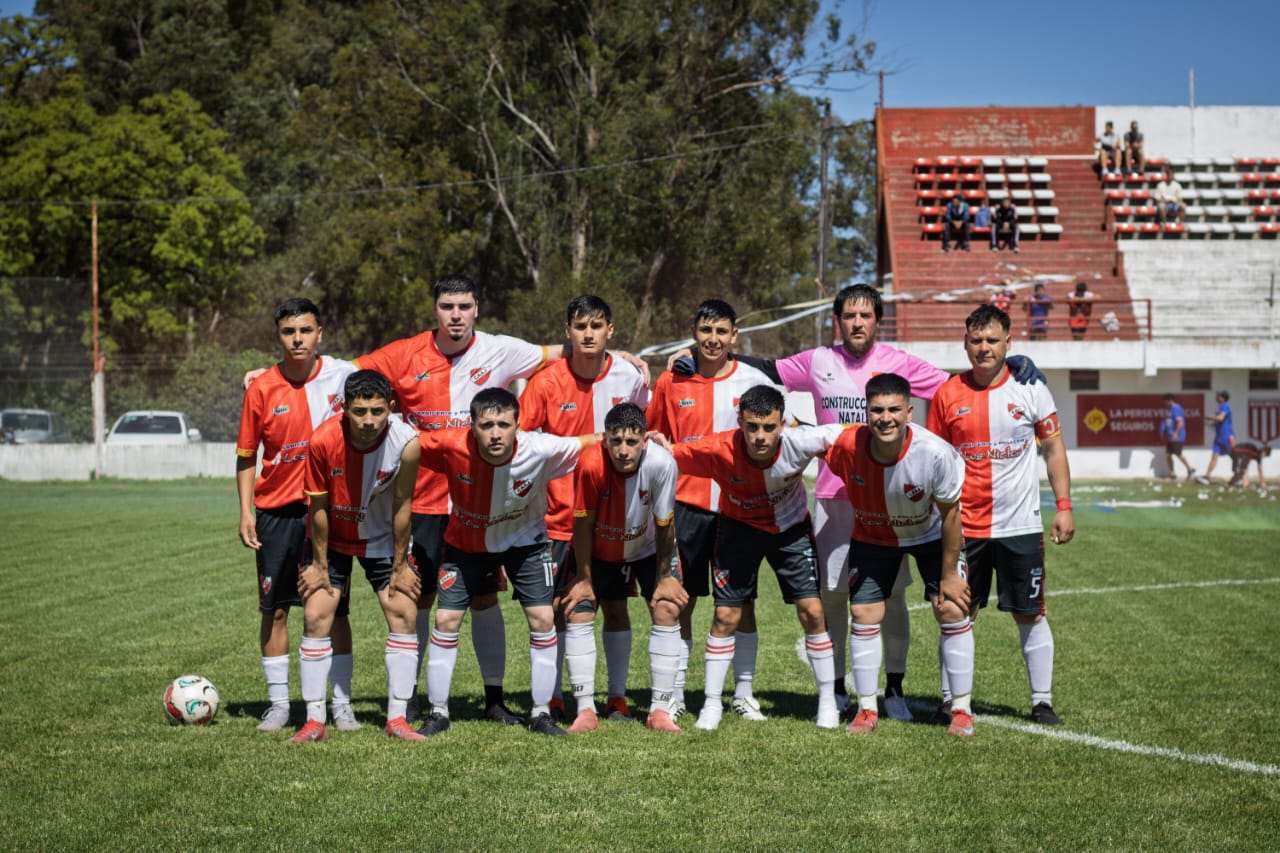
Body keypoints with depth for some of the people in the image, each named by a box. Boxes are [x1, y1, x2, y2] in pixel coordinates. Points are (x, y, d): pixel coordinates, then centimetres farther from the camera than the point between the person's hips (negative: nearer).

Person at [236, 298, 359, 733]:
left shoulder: (341, 375, -5)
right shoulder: (261, 389, -3)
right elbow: (246, 457, 4)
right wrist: (246, 512, -4)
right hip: (277, 511, 1)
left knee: (334, 610, 1)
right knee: (274, 610, 4)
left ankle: (342, 704, 10)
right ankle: (278, 704, 14)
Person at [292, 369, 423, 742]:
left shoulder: (405, 442, -28)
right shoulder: (323, 440, -28)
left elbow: (401, 507, -16)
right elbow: (318, 507, -15)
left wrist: (400, 566, -8)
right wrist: (320, 565, -7)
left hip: (382, 539, 0)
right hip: (332, 539, 0)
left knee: (404, 613, -8)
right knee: (316, 616, -7)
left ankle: (397, 718, 0)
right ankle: (314, 721, 0)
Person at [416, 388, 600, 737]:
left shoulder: (540, 450, -31)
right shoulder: (452, 446, -32)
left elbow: (593, 442, -16)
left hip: (524, 540, 0)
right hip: (466, 542, 0)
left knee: (542, 619, -6)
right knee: (446, 619, -3)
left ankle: (541, 714, 10)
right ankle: (438, 713, 13)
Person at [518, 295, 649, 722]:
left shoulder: (630, 378, -4)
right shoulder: (546, 381, -9)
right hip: (560, 514, -1)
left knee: (615, 604, 4)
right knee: (556, 607, 2)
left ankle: (617, 697, 14)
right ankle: (552, 698, 14)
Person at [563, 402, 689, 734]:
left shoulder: (662, 463, -33)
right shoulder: (590, 464, -34)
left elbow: (664, 524, -18)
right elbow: (583, 524, -20)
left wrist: (665, 577, -9)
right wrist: (584, 579, -12)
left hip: (647, 548, 0)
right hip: (600, 550, 0)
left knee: (667, 610, -12)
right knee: (578, 612, -11)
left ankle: (660, 710, -3)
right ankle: (586, 711, -3)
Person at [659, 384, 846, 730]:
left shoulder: (798, 443, -32)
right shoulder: (720, 450, -32)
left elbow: (838, 432, -15)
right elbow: (668, 455, -20)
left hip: (791, 527, 1)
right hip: (740, 527, 0)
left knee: (812, 611, -4)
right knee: (725, 616, -3)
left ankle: (828, 703, 12)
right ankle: (711, 706, 11)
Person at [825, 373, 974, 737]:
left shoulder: (935, 453, -35)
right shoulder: (847, 446, -32)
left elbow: (949, 515, -20)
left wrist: (949, 574, -14)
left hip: (930, 535, -2)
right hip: (873, 536, 2)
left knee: (952, 610, -9)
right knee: (863, 614, -2)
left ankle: (961, 709, 4)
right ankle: (867, 709, 12)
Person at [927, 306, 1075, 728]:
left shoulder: (1031, 390, 0)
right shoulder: (947, 393, 1)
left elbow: (1053, 448, 6)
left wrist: (1064, 507, 0)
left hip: (1020, 526, -1)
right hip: (964, 527, 1)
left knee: (1031, 615, 3)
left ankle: (1042, 701, 12)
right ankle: (953, 700, 15)